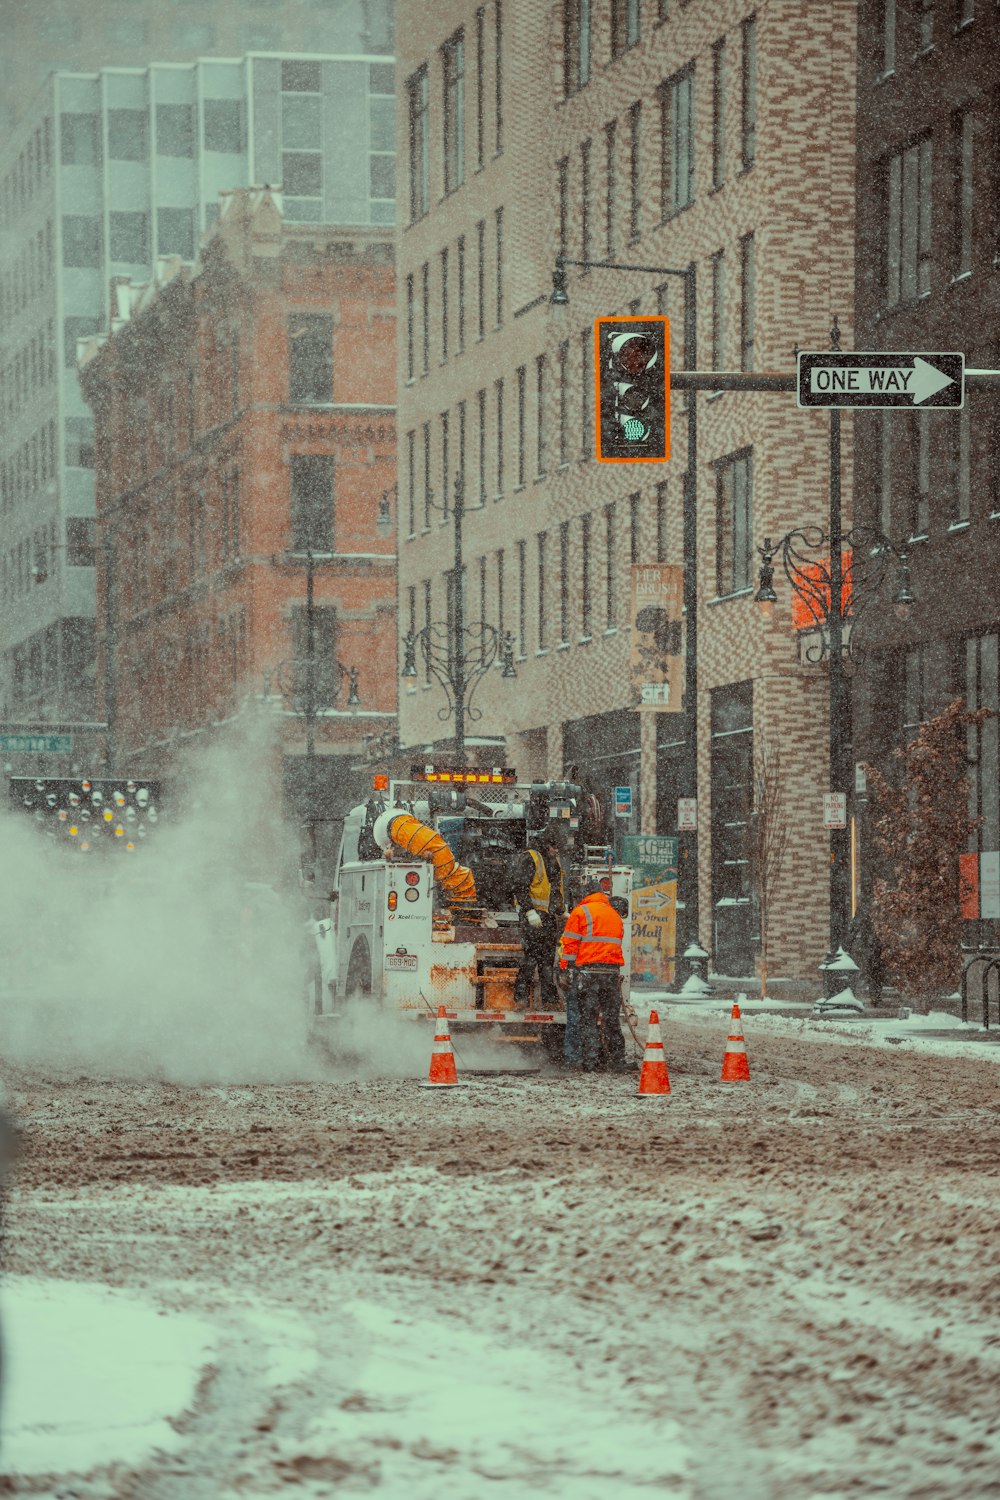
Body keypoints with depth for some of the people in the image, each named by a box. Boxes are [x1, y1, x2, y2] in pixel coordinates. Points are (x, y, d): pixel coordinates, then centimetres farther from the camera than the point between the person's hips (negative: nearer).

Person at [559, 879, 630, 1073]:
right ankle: (617, 1061, 8)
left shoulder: (580, 912, 1)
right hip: (613, 970, 4)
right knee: (612, 1018, 9)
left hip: (589, 969, -4)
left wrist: (564, 966, 4)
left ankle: (589, 1062, -7)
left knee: (588, 1017, -2)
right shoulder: (614, 914, 19)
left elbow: (570, 943, -3)